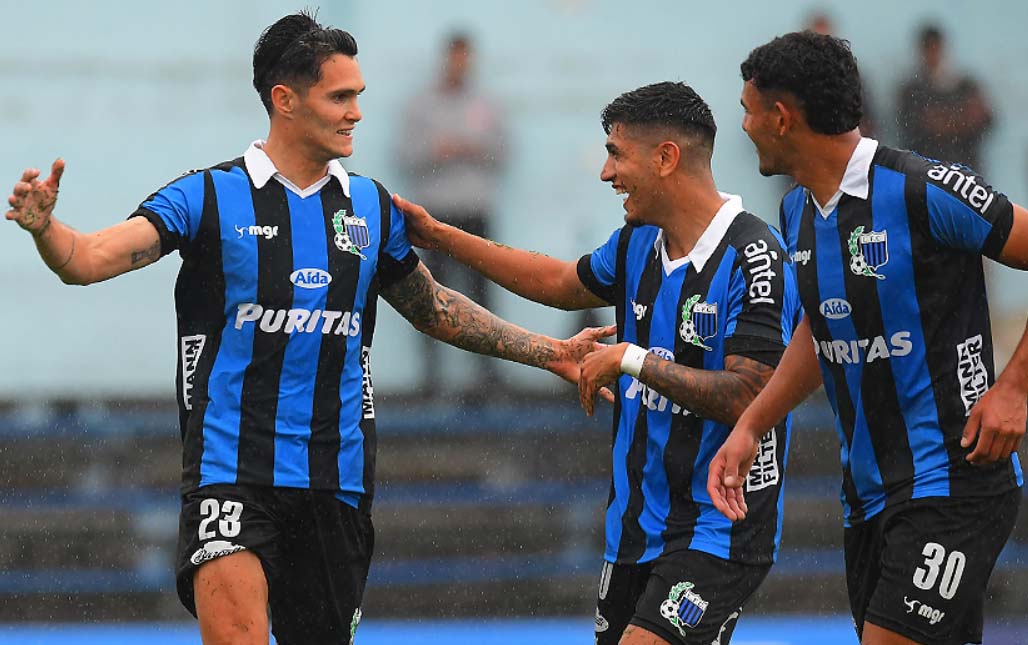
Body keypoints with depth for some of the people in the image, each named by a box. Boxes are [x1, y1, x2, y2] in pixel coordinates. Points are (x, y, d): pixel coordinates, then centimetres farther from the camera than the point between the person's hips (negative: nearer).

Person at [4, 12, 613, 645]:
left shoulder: (371, 206, 11)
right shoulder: (210, 196, -3)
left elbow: (432, 308, 25)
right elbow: (91, 258, -12)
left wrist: (549, 351, 22)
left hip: (336, 475, 4)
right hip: (230, 468, -4)